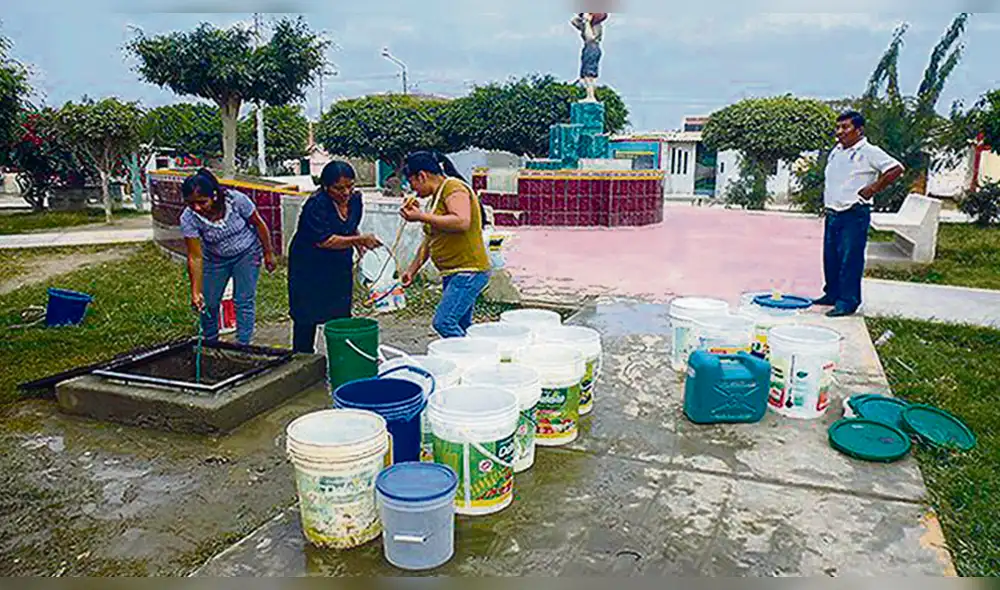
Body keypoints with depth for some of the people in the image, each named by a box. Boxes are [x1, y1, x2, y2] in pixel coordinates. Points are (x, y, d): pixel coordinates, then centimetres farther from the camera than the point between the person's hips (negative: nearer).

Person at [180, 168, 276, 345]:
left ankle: (243, 345, 10)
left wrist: (268, 253, -5)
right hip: (215, 259, 2)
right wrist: (195, 292, -26)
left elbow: (259, 224, -13)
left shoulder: (236, 200, -30)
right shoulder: (188, 219, -26)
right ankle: (209, 343, 29)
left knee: (244, 301, -2)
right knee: (208, 303, 5)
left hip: (247, 253, -2)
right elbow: (195, 258, -22)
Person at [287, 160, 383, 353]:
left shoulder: (355, 199, -1)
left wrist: (358, 243, -2)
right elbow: (324, 241, -28)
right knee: (307, 317, 3)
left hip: (340, 266, 6)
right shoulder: (316, 205, -23)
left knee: (342, 315, 7)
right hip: (309, 267, -6)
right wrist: (359, 239, -31)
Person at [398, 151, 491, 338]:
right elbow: (430, 240, 26)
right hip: (453, 273, 10)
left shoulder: (454, 188, -9)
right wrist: (412, 270, 23)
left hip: (469, 271, -10)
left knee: (444, 322, -19)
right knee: (460, 329, 9)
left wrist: (422, 216, -22)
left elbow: (462, 222, -27)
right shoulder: (437, 196, 20)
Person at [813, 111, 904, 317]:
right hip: (832, 213, 8)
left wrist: (873, 189, -11)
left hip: (854, 214, -8)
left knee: (850, 259, -6)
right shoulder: (836, 151, 14)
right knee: (830, 257, 12)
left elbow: (896, 169, -12)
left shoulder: (869, 152, -8)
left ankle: (848, 301, 0)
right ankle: (832, 294, 25)